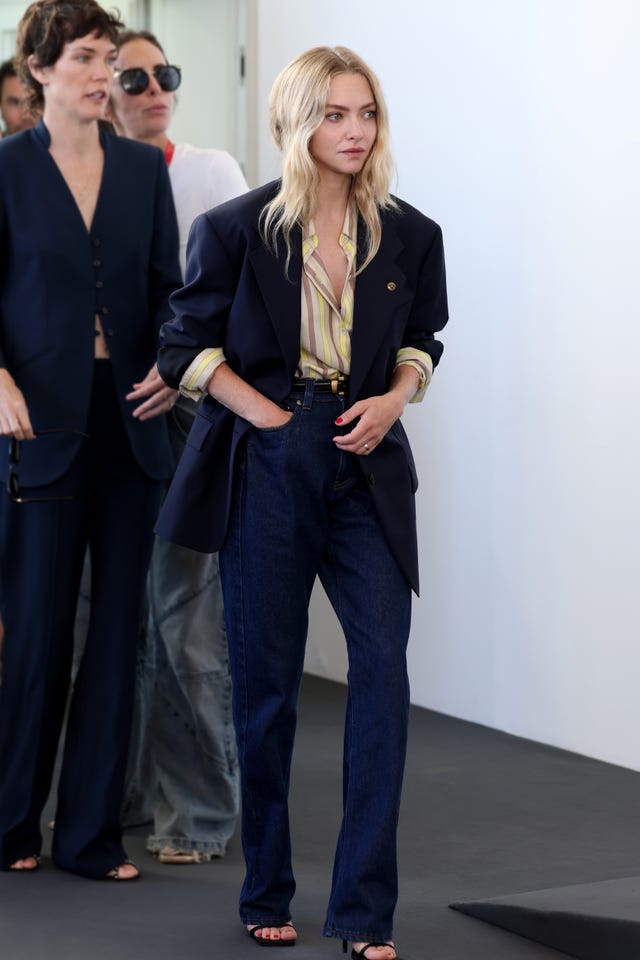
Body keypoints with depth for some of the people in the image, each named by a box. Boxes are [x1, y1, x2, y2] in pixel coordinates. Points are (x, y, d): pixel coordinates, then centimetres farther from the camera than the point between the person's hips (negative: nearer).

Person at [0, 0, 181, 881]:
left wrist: (171, 361, -8)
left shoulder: (144, 169, 9)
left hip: (128, 423, 4)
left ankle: (92, 833, 15)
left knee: (118, 629, 5)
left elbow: (167, 286, 10)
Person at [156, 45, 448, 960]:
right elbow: (187, 344, 3)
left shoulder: (410, 234, 4)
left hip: (366, 467, 2)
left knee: (383, 662, -12)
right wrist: (265, 413, -8)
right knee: (266, 678, 4)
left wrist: (393, 398, -2)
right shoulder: (236, 228, -3)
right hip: (264, 470, -1)